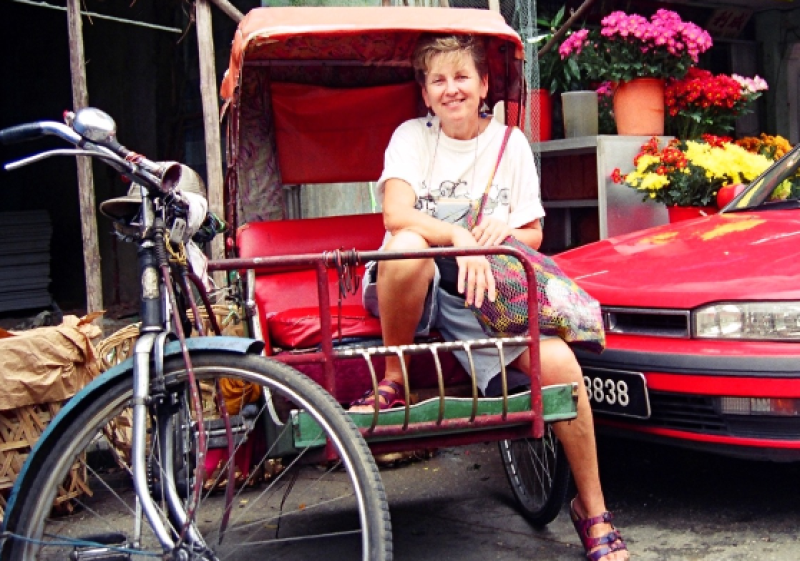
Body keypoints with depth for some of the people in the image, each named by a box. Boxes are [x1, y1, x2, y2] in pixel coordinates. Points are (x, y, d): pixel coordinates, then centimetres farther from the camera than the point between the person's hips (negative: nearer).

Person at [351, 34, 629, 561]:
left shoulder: (510, 143, 9)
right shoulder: (412, 136, 2)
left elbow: (533, 236, 12)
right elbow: (397, 215, -15)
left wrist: (506, 229, -10)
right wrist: (460, 236, -28)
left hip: (484, 290, 2)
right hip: (413, 290, -2)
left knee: (561, 364, -20)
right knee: (408, 246, -38)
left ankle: (592, 512, -2)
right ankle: (393, 382, -17)